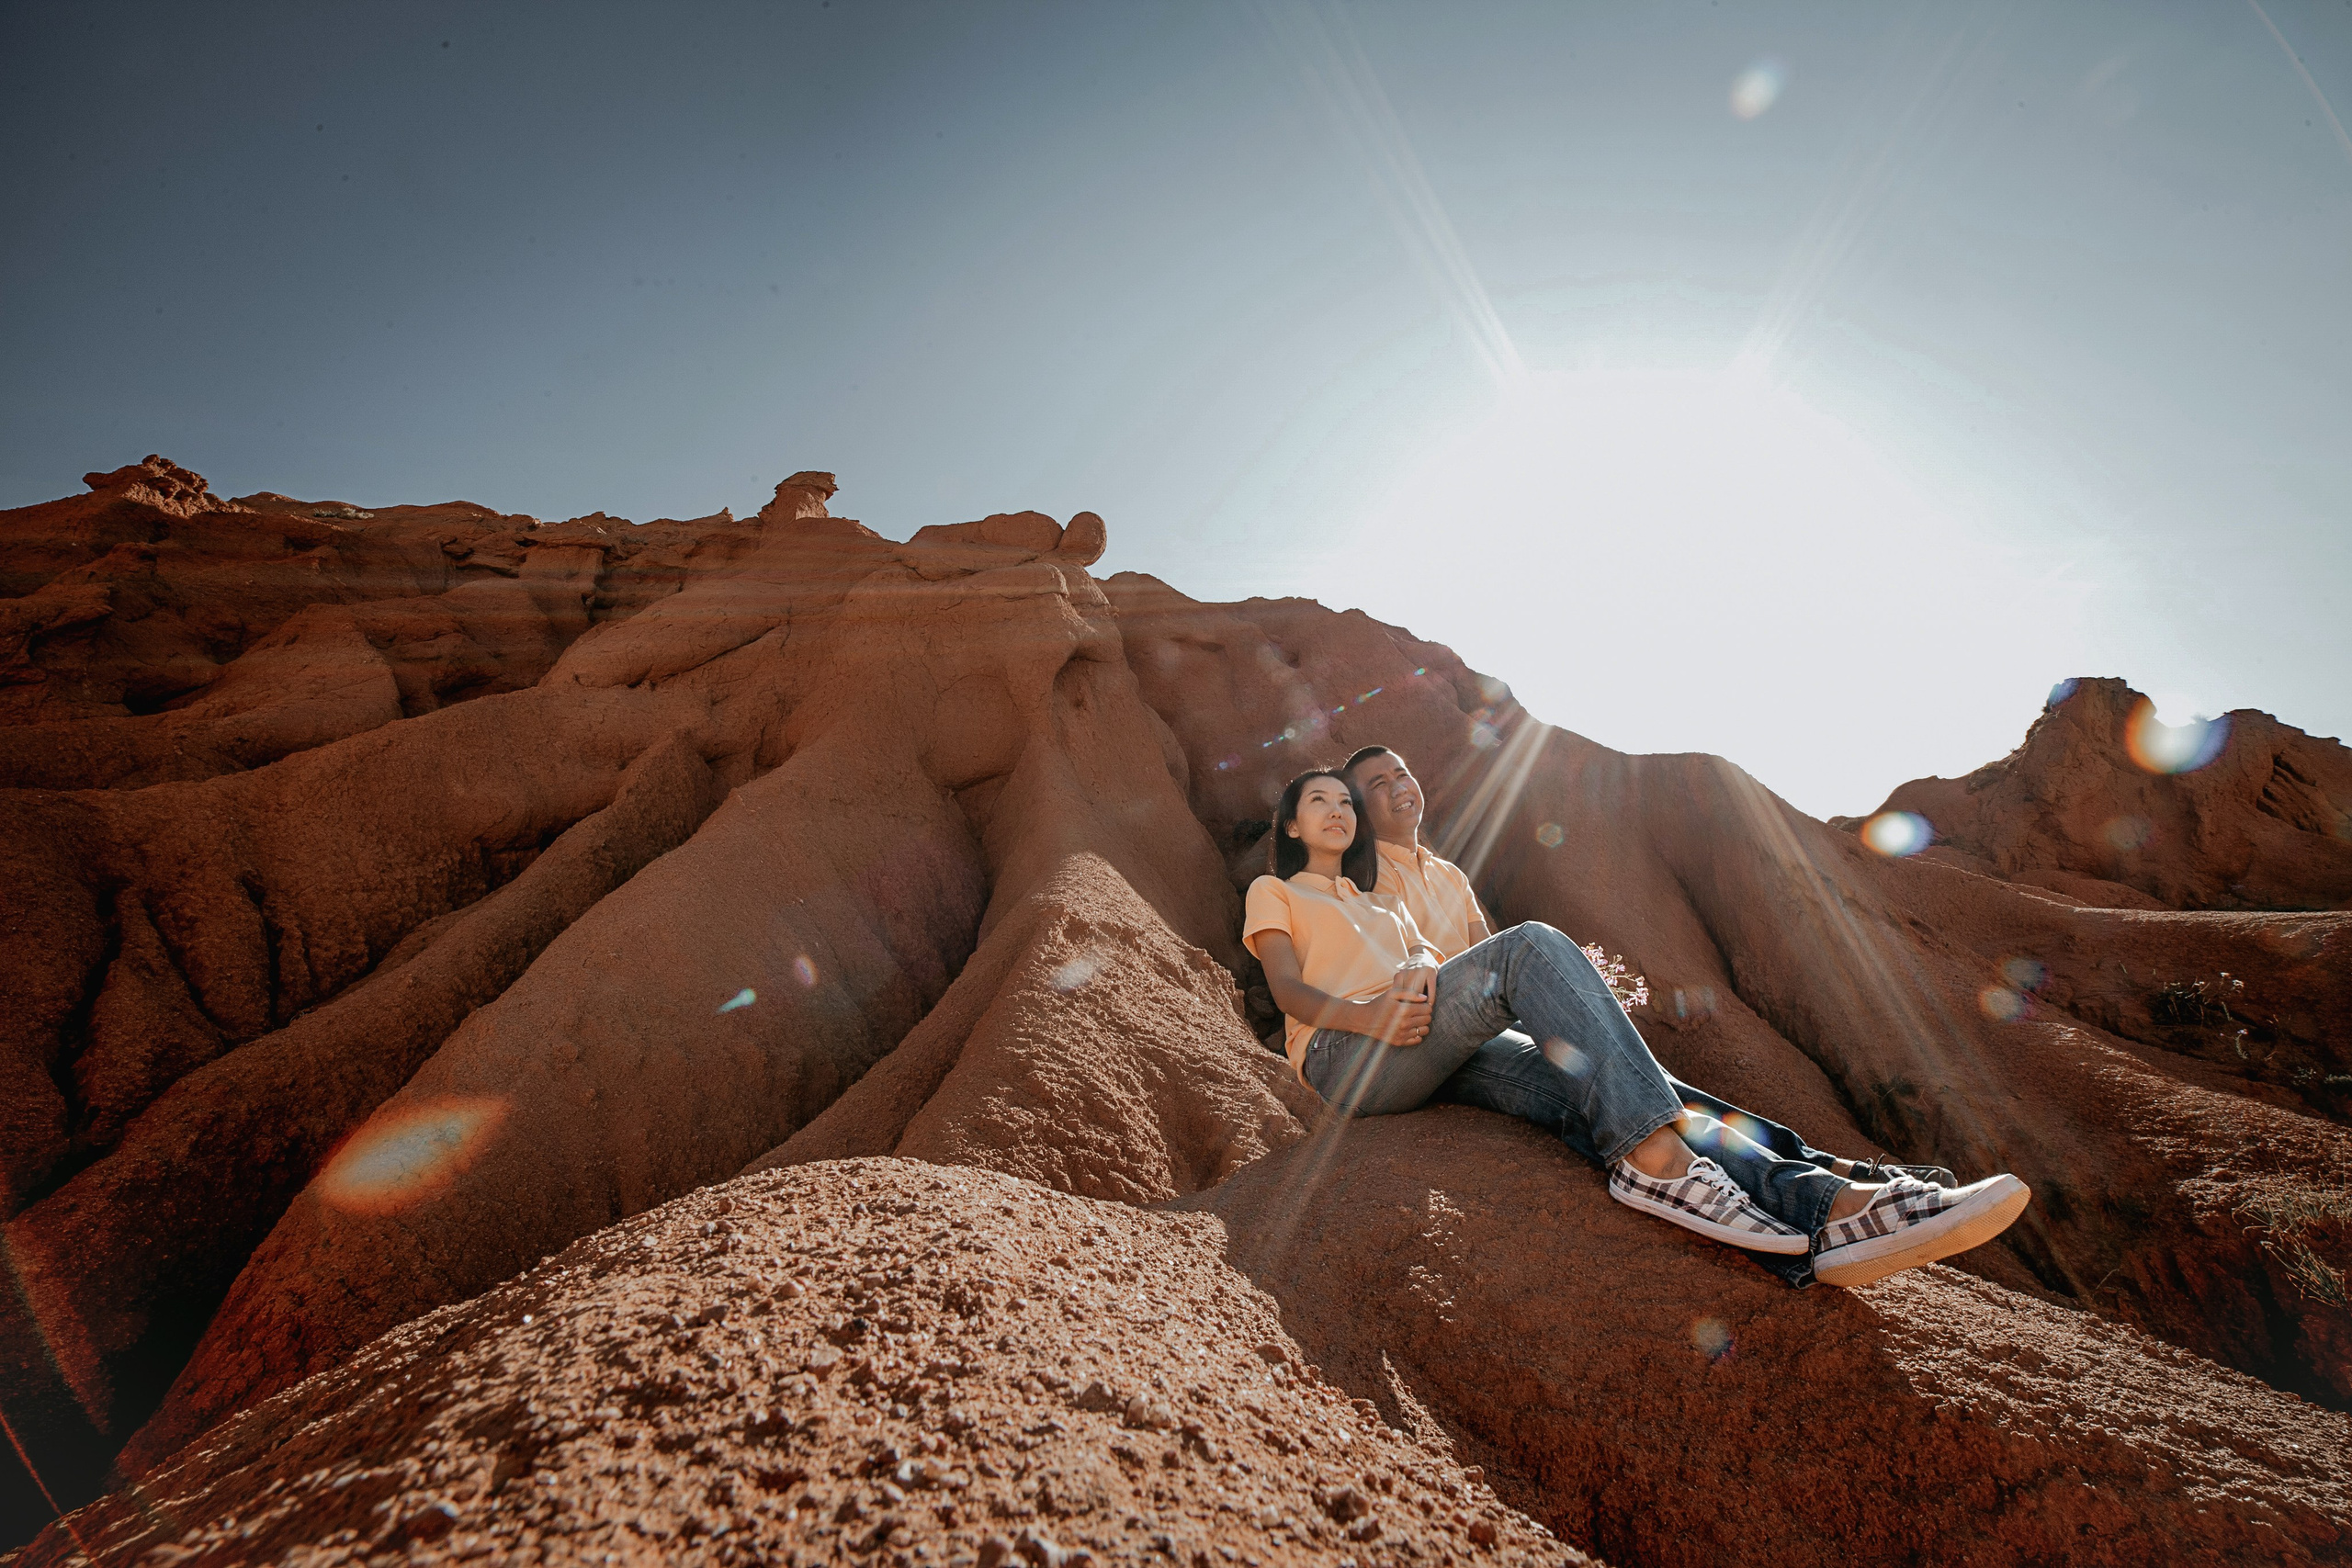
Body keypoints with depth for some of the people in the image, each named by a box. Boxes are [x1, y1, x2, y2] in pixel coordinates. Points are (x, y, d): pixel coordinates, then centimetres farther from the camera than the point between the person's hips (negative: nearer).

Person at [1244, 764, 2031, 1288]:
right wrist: (1369, 1014, -19)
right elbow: (1288, 989, 0)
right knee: (1532, 946, -26)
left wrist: (1419, 972, -9)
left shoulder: (1385, 898, 35)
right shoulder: (1275, 894, 17)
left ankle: (1816, 1200, -36)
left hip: (1436, 1054, 5)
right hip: (1346, 1059, -5)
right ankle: (1652, 1157, -38)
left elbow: (1425, 952, 17)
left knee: (1580, 1084, -22)